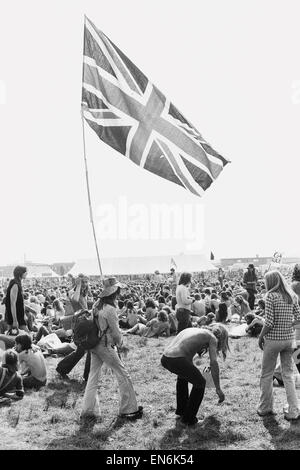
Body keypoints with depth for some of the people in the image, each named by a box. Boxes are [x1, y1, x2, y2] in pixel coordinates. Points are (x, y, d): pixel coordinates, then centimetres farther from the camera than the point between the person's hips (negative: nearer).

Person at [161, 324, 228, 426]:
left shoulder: (192, 330, 30)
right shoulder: (212, 337, 10)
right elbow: (214, 362, -2)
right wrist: (218, 389, 2)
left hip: (164, 359, 8)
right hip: (177, 360, -8)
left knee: (183, 375, 37)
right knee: (200, 383, 16)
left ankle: (180, 410, 45)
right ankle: (188, 418, 21)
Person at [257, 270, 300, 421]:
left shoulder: (271, 296, -14)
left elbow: (269, 322, -17)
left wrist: (261, 337, -4)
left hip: (273, 339, -5)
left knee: (266, 375, 12)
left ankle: (265, 408, 24)